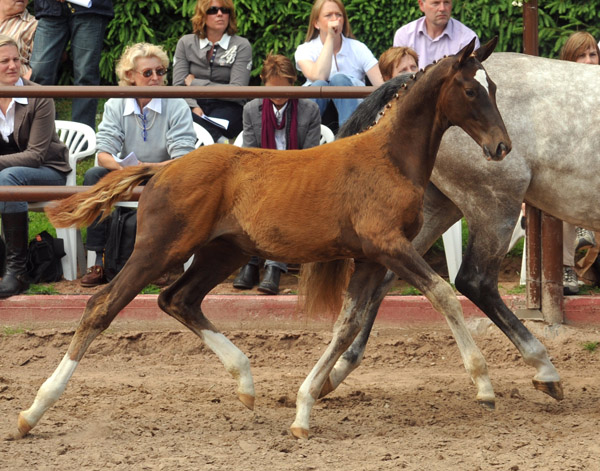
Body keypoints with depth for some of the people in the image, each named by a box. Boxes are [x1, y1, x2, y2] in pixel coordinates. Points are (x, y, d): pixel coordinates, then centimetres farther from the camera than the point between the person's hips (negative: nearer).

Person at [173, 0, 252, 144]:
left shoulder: (241, 46, 5)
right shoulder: (186, 43, 12)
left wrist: (195, 83, -2)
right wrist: (194, 107, -18)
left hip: (227, 107, -2)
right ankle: (221, 142, -48)